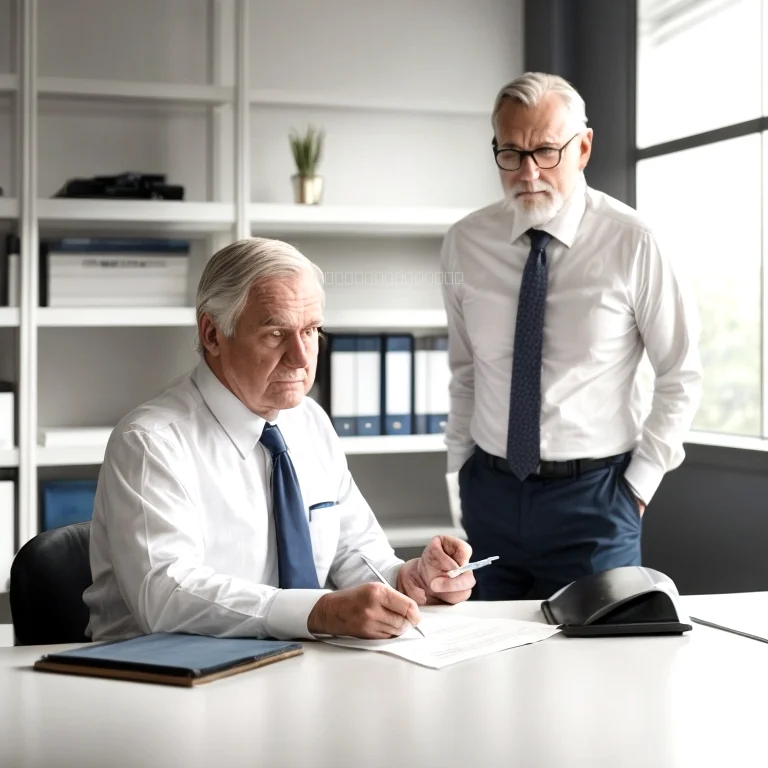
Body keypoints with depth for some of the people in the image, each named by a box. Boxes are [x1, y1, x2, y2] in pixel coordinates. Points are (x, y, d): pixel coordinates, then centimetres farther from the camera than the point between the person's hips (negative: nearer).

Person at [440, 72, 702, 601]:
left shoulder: (631, 242, -10)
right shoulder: (466, 244, 0)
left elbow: (682, 374, -1)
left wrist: (641, 479, -2)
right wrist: (461, 467, 8)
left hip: (592, 497, -3)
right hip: (490, 492, 3)